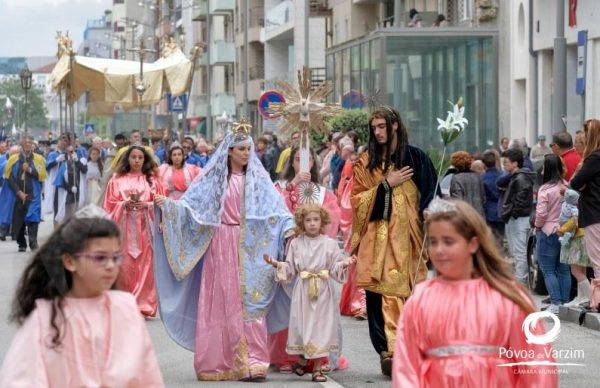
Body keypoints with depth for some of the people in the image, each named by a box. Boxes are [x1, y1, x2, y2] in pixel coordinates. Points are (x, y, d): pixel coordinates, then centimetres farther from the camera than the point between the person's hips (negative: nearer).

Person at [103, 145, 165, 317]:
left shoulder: (152, 180, 10)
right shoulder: (117, 180, 8)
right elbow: (110, 204, 5)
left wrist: (147, 205, -11)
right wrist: (124, 204, -11)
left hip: (145, 227, 1)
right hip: (124, 228, 0)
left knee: (145, 266, -3)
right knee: (125, 266, -5)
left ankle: (143, 305, 1)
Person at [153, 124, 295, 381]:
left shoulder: (258, 178, 7)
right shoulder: (213, 178, 6)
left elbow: (275, 207, -1)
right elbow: (192, 204, 2)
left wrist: (289, 228, -15)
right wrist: (168, 205, -15)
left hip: (248, 248, 0)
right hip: (220, 246, 0)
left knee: (249, 303, -5)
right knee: (221, 303, 0)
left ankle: (251, 362, -8)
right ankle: (220, 362, 5)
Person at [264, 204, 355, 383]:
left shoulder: (330, 243, 2)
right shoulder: (296, 243, 5)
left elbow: (335, 268, -1)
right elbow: (290, 269, 6)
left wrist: (344, 263, -21)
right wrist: (276, 264, -9)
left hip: (323, 291, -1)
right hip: (303, 290, 1)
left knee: (321, 325, -1)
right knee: (303, 325, 2)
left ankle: (317, 368, 6)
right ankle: (302, 359, 25)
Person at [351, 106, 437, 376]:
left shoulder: (416, 158, 4)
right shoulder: (366, 163, 10)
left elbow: (429, 197, 4)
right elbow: (357, 201, 5)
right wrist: (386, 185, -7)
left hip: (406, 238, -1)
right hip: (377, 241, 1)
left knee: (408, 295, -2)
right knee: (380, 295, -8)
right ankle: (389, 350, -7)